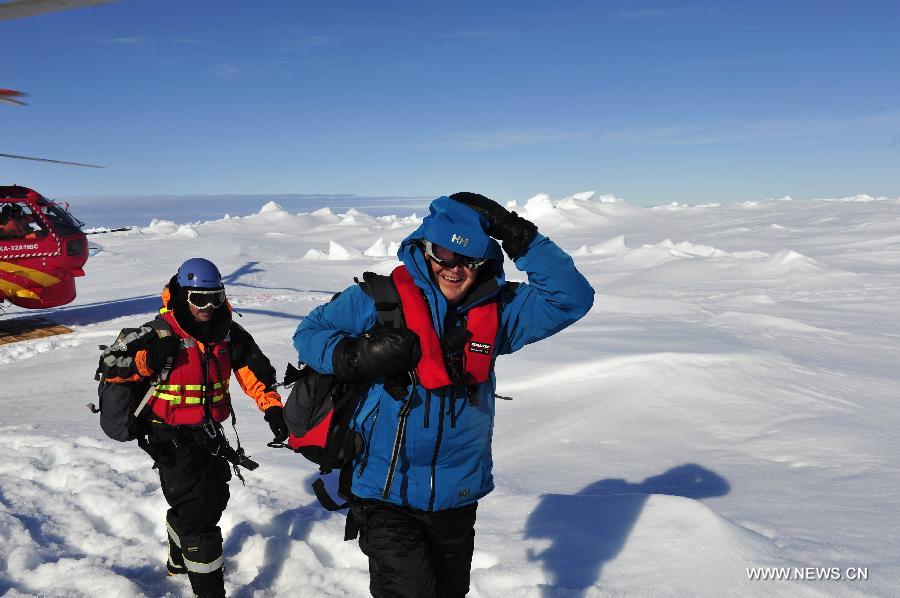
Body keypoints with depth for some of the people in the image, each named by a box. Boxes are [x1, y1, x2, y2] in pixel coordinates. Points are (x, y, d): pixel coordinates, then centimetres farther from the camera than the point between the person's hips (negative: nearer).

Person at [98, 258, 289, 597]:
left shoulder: (229, 334, -1)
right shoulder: (160, 334, -18)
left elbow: (255, 371, 5)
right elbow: (110, 365, -15)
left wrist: (272, 407, -5)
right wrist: (147, 361, -33)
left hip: (210, 434, 7)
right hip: (172, 439, -7)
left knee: (214, 497, 23)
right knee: (197, 511, -11)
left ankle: (179, 560, 50)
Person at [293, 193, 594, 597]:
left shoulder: (497, 310, -2)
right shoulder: (381, 298, -11)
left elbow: (572, 298, -8)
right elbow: (309, 333, -2)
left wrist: (519, 237, -17)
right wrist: (358, 357, -23)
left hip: (457, 499, 4)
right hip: (387, 497, -4)